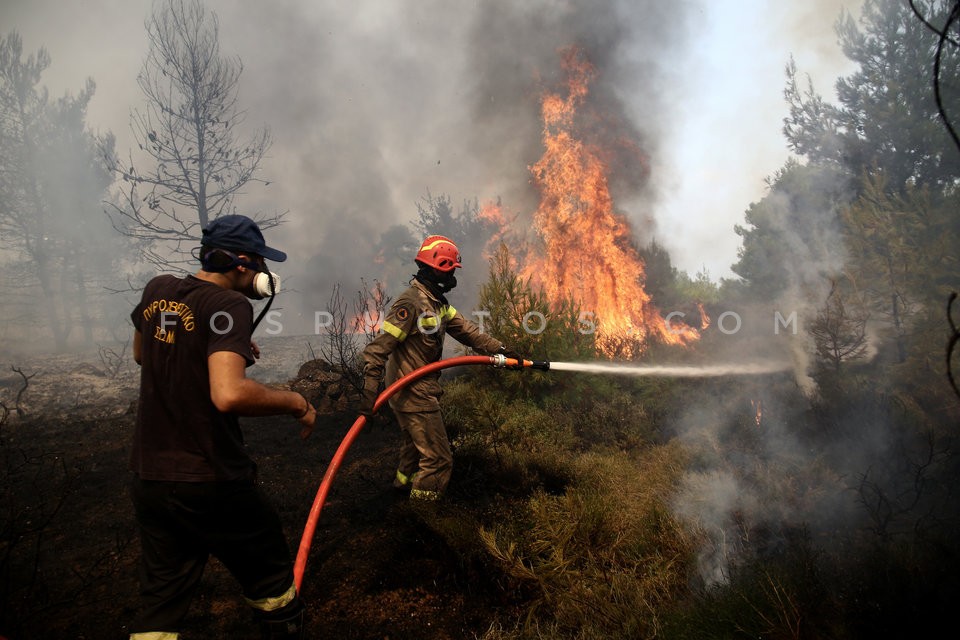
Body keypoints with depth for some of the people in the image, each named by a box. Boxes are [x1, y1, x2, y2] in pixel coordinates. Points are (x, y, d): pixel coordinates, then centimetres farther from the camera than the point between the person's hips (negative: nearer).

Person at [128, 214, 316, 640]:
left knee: (160, 601, 18)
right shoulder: (230, 304, -18)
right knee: (272, 583, 15)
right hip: (212, 483, -7)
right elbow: (229, 395, -34)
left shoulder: (157, 290, 4)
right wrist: (296, 403, -19)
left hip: (148, 479, 7)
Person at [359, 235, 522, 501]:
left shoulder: (437, 302, 7)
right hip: (413, 395, -10)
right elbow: (377, 348, -27)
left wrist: (500, 349, 5)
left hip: (419, 392, 10)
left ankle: (404, 485, 52)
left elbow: (465, 330, 10)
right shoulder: (410, 304, -24)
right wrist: (370, 391, -31)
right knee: (439, 461, -4)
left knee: (416, 448, 30)